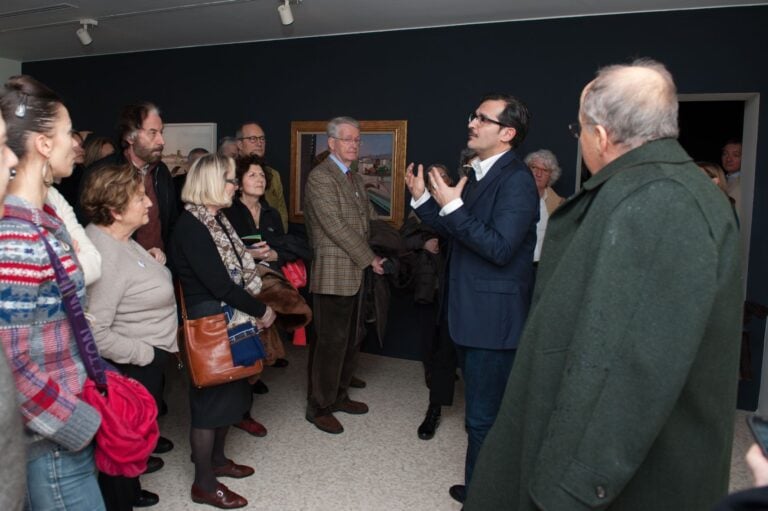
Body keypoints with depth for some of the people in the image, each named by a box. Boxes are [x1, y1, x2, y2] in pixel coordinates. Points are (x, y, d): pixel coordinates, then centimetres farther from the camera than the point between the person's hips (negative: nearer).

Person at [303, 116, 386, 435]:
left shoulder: (355, 179, 16)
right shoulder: (320, 177, -12)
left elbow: (371, 220, 15)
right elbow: (336, 227, -18)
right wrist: (369, 259, -13)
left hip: (356, 273, 9)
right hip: (333, 274, -9)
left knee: (350, 339, 16)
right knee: (331, 342, -1)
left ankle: (338, 395, 32)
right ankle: (319, 407, 15)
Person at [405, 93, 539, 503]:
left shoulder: (516, 180, -17)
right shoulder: (478, 174, 12)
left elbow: (500, 248, -25)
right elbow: (457, 233, 15)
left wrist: (453, 206, -25)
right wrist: (424, 200, 5)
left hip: (493, 318, -9)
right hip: (470, 313, 10)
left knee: (484, 416, 4)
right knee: (483, 411, 23)